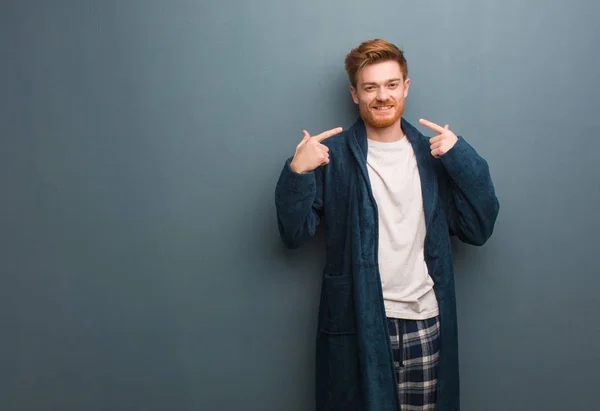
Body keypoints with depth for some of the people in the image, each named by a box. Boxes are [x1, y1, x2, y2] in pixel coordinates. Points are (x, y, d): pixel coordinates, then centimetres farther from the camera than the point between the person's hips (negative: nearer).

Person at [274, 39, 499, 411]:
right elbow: (295, 235, -4)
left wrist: (463, 158, -9)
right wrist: (297, 172, -20)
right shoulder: (333, 155, -1)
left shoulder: (433, 154, 7)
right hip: (357, 322, -2)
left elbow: (478, 230, 2)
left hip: (425, 322, 3)